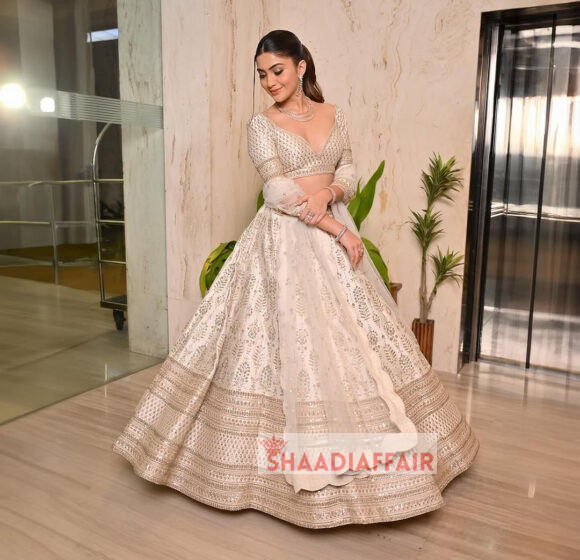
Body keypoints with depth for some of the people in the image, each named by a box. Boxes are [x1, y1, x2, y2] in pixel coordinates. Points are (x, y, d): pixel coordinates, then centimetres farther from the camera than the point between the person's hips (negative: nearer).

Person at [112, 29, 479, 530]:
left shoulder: (333, 114, 11)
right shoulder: (261, 123, -2)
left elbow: (349, 171, 9)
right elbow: (279, 191, -13)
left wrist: (329, 193, -15)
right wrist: (338, 229, -18)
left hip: (335, 236, 4)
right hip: (285, 242, -4)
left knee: (353, 341, 8)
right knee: (289, 341, -4)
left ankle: (365, 445, 27)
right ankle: (299, 462, 12)